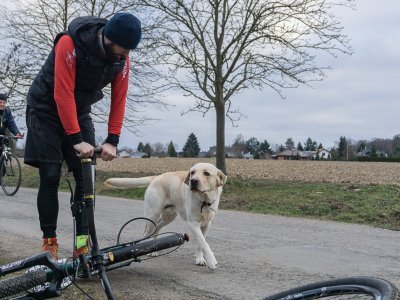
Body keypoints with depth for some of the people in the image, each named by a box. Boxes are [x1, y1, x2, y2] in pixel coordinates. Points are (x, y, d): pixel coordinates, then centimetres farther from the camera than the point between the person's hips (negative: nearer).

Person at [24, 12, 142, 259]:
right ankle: (49, 241, 0)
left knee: (86, 177, -4)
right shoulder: (69, 44, -30)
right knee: (51, 176, -10)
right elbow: (63, 94, -31)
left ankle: (82, 242, 0)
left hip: (79, 113, 5)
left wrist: (112, 140, -17)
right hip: (47, 110, -5)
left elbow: (119, 98, -10)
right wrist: (77, 139, -32)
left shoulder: (121, 57, -13)